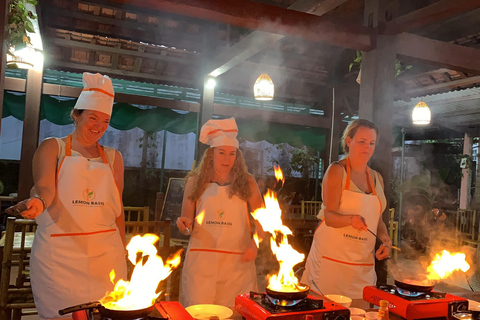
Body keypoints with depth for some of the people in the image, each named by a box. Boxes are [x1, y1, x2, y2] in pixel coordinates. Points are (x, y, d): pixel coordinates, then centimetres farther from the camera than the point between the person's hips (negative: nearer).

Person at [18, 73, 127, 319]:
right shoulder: (52, 147, 4)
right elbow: (45, 187, -12)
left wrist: (122, 250, 11)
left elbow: (118, 207, 12)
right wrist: (39, 202, -35)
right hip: (59, 254, -2)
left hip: (105, 254, 3)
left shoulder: (113, 157, 11)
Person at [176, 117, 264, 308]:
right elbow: (186, 224, 8)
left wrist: (255, 244, -10)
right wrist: (184, 225, -14)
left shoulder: (246, 182, 3)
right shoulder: (196, 181, 4)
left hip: (237, 262, 0)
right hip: (201, 258, 0)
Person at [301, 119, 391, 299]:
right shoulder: (337, 171, -7)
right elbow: (329, 216, -15)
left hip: (363, 262, 5)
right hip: (332, 256, -5)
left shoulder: (377, 178, 12)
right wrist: (352, 219, -32)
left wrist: (386, 240, 2)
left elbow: (377, 219, 19)